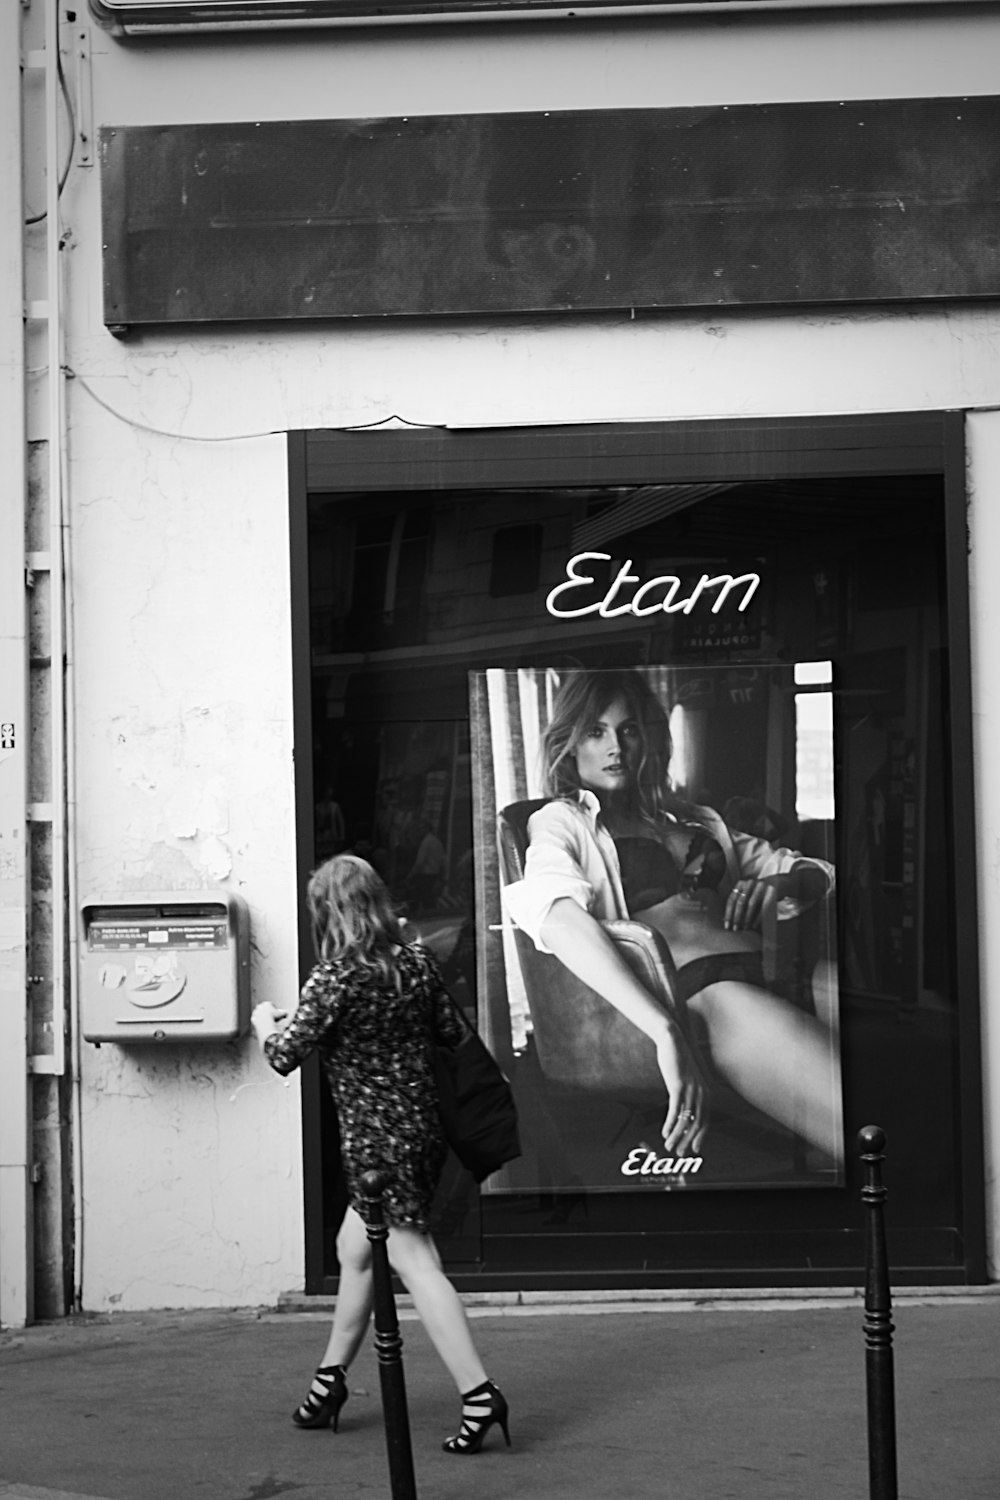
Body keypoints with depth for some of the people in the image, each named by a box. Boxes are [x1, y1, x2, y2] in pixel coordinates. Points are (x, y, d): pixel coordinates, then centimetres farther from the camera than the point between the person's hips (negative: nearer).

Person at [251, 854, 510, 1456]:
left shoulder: (336, 976, -17)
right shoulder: (417, 960, 2)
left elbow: (285, 1056, -13)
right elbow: (453, 1032, 11)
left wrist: (266, 1022, 8)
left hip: (376, 1136, -8)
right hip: (422, 1126, 8)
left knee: (413, 1260, -8)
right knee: (355, 1246, 21)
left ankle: (480, 1393, -14)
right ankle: (332, 1377, 33)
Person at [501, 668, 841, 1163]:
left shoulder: (693, 819, 30)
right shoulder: (561, 821, 12)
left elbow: (814, 873, 30)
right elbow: (557, 913, -11)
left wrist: (782, 882, 1)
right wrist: (666, 1030, -27)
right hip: (700, 989, -6)